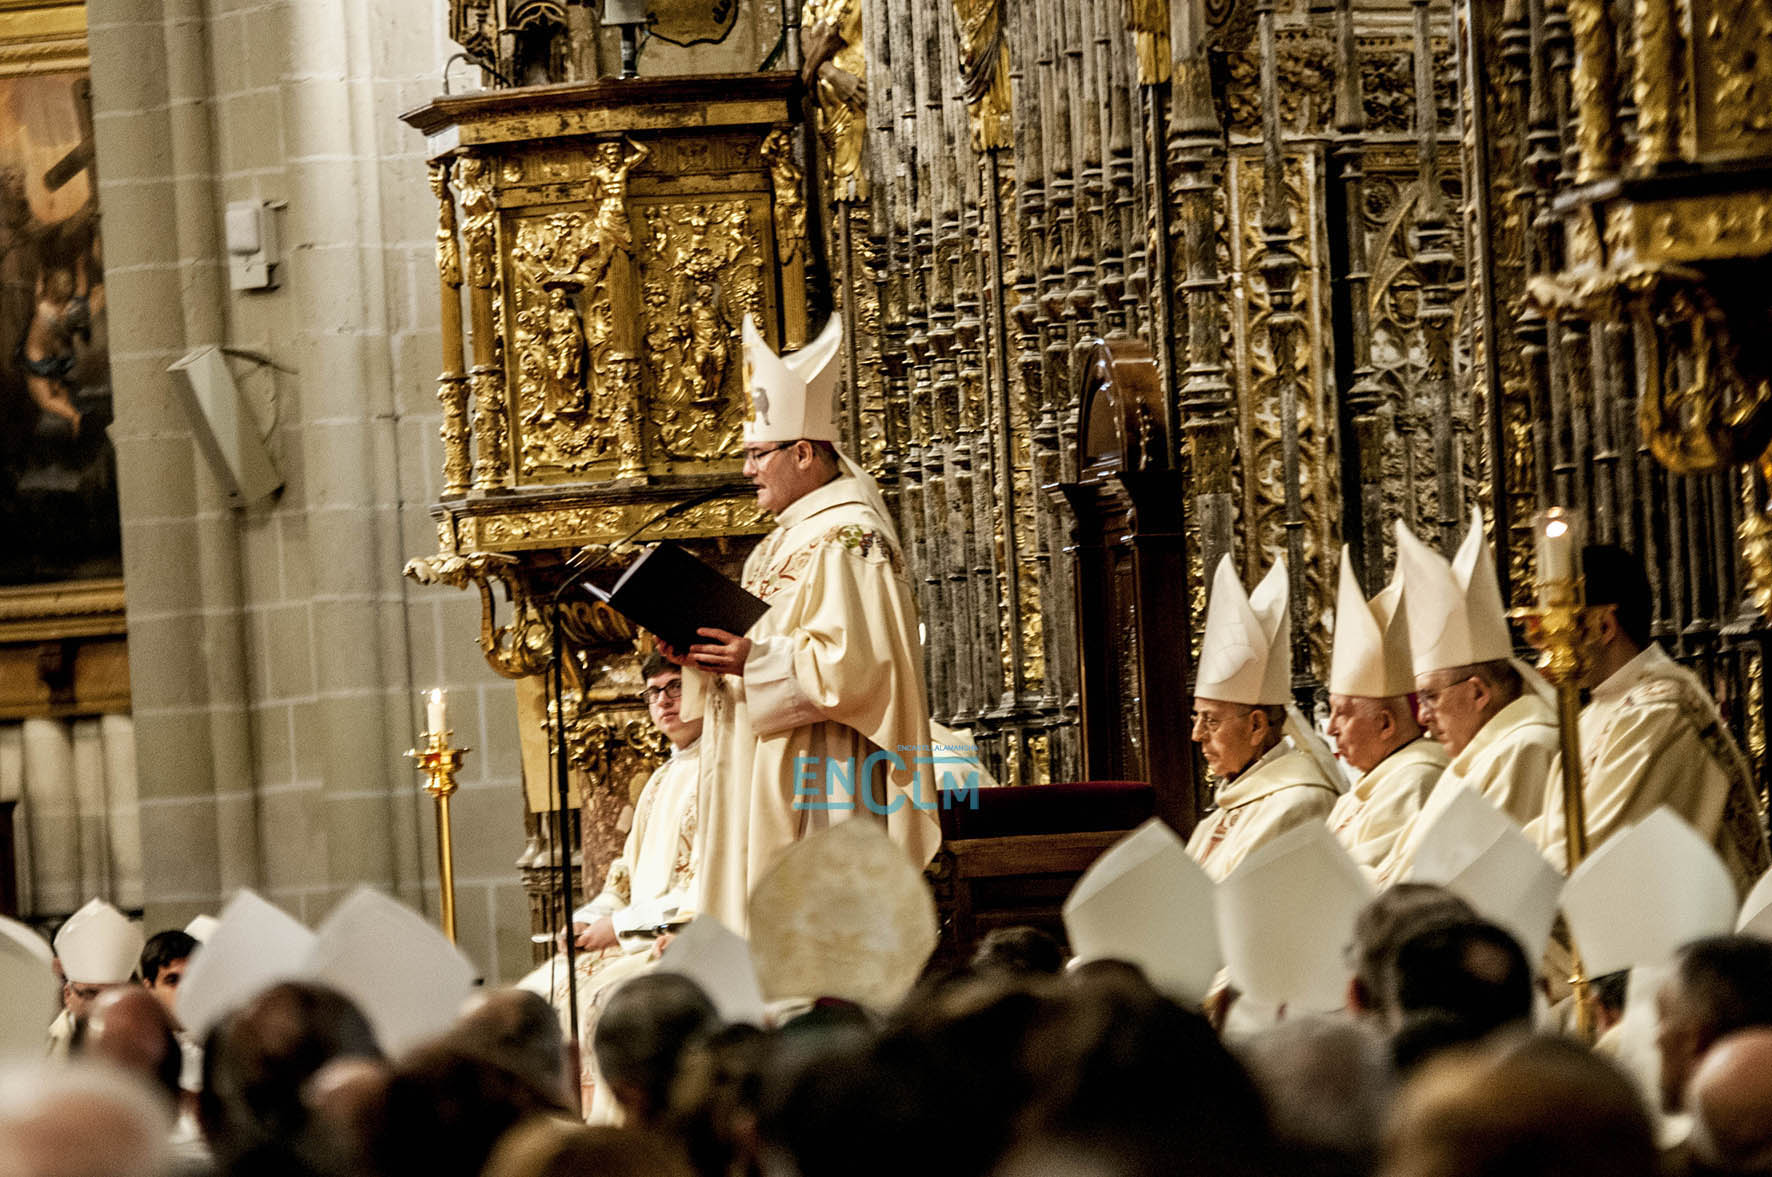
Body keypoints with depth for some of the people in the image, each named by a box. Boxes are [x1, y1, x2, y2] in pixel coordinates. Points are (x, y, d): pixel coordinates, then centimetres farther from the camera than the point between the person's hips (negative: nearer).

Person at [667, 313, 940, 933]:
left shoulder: (846, 539, -13)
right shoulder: (789, 538, 19)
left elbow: (852, 663, -22)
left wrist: (753, 661, -20)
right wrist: (711, 652, 4)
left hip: (823, 781, -10)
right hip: (773, 782, 10)